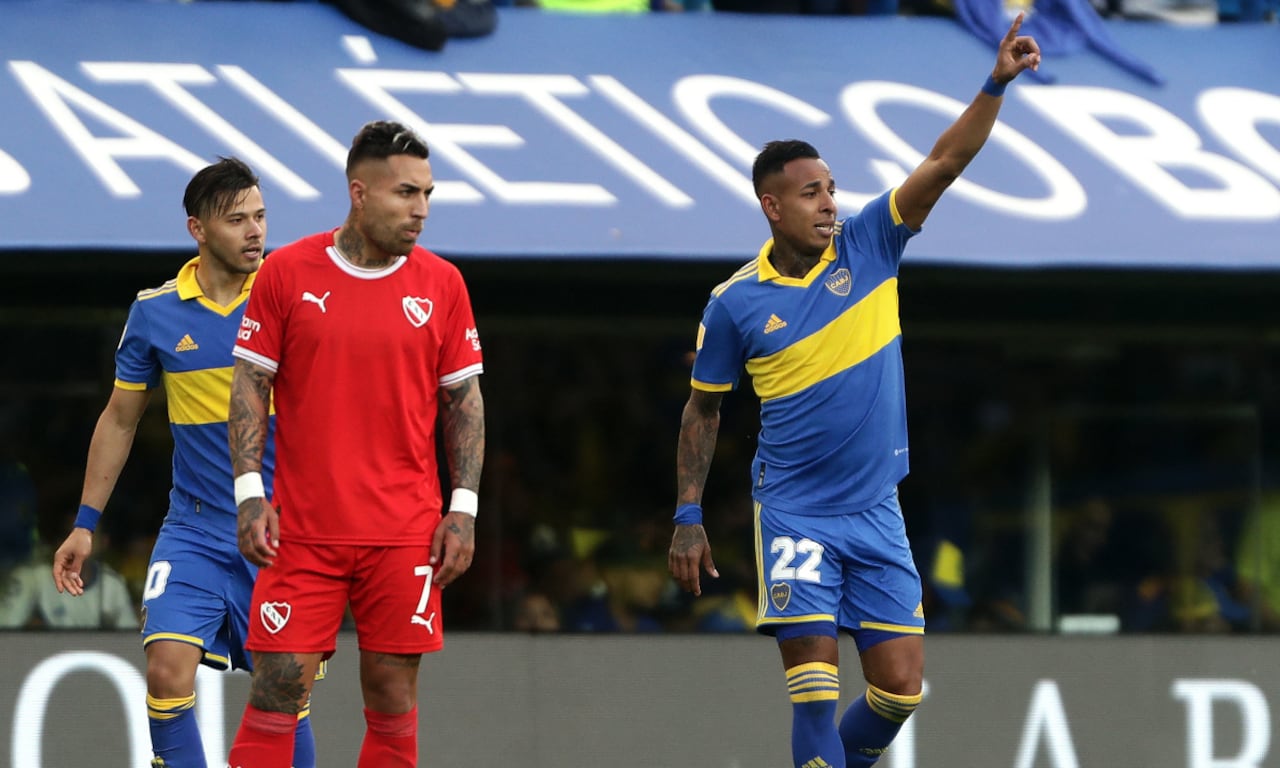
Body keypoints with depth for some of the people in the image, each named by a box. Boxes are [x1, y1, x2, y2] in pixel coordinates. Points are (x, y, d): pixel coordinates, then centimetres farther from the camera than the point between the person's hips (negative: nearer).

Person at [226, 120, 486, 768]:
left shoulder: (441, 283, 4)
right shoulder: (287, 272, 0)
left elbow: (464, 399, 10)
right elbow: (250, 385, 4)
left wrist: (463, 508, 1)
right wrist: (249, 494, -5)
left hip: (406, 534, 2)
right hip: (302, 530, -1)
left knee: (393, 697, 2)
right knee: (278, 688, -6)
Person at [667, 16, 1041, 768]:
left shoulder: (867, 244, -1)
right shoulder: (735, 303, -4)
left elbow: (945, 163, -10)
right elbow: (703, 409, 8)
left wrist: (996, 85, -23)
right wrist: (688, 518, 6)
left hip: (876, 510, 3)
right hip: (794, 513, -3)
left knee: (901, 687, 1)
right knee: (816, 687, -13)